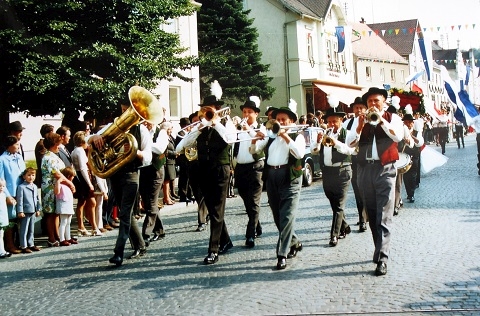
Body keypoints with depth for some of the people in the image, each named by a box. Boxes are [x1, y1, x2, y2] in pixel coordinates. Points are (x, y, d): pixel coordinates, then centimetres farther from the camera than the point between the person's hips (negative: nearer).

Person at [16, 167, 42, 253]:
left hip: (33, 212, 7)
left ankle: (31, 244, 24)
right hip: (25, 212, -7)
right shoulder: (21, 187, -11)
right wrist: (20, 211, -15)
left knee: (31, 230, 15)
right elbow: (19, 200, -13)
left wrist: (38, 209, 15)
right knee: (24, 230, 0)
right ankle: (23, 246, 7)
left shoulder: (35, 187, 11)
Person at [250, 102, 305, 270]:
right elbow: (254, 150, 11)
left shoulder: (297, 136, 5)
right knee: (278, 217, 12)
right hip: (271, 177, 5)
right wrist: (255, 139, -9)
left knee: (286, 217, -12)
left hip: (289, 178, -5)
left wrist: (286, 136, -15)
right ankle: (294, 243, 32)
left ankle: (282, 254, -10)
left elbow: (300, 153, -14)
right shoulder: (271, 136, 17)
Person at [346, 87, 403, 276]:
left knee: (384, 216, -10)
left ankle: (382, 258, -11)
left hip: (385, 169, -4)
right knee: (372, 214, 11)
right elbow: (350, 143, 2)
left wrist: (380, 118, -16)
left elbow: (398, 136, -13)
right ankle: (380, 249, 25)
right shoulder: (361, 120, 14)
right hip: (365, 169, 4)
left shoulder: (392, 118, 7)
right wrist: (360, 126, -12)